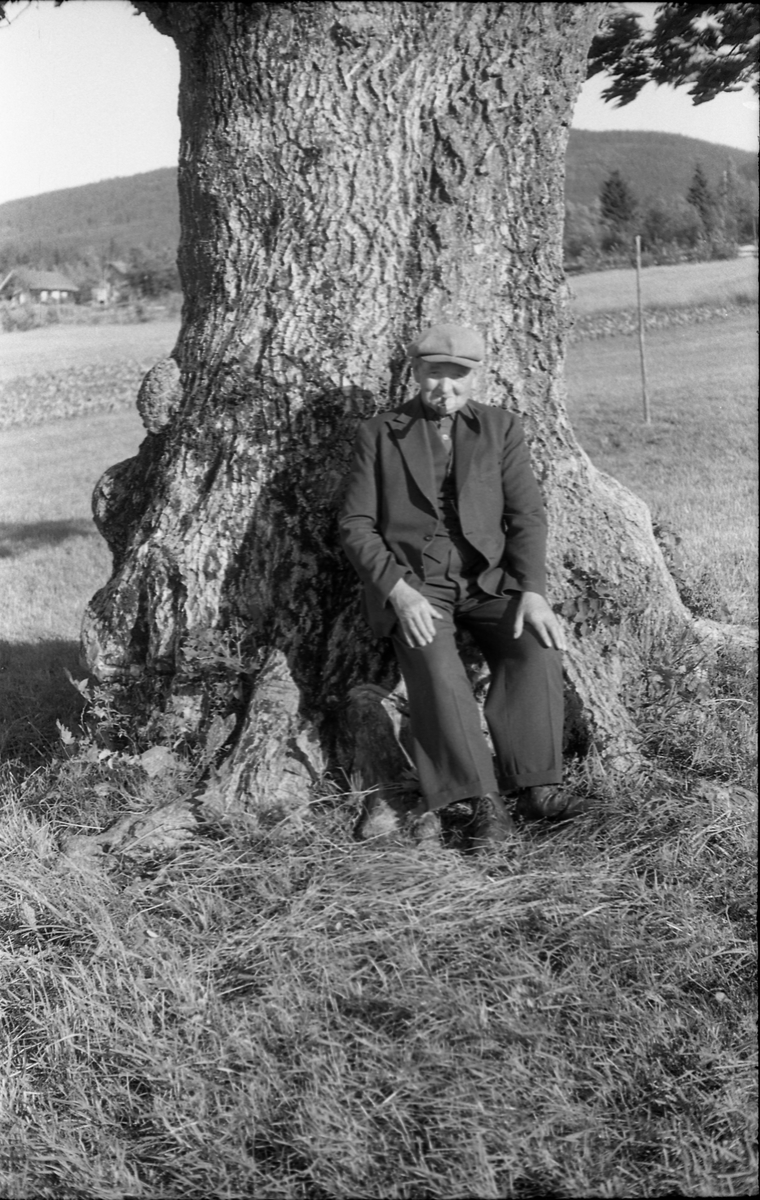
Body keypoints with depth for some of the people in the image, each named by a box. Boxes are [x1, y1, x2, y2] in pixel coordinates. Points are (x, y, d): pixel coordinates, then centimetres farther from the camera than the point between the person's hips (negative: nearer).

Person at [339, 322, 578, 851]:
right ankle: (484, 801, -30)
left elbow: (527, 515, 3)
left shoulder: (502, 428, 12)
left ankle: (532, 782, -21)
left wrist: (533, 592, -14)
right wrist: (399, 591, -15)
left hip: (488, 578, 2)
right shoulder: (378, 435, 9)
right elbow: (356, 526, 2)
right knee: (436, 667, -32)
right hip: (410, 584, -2)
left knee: (538, 647, -28)